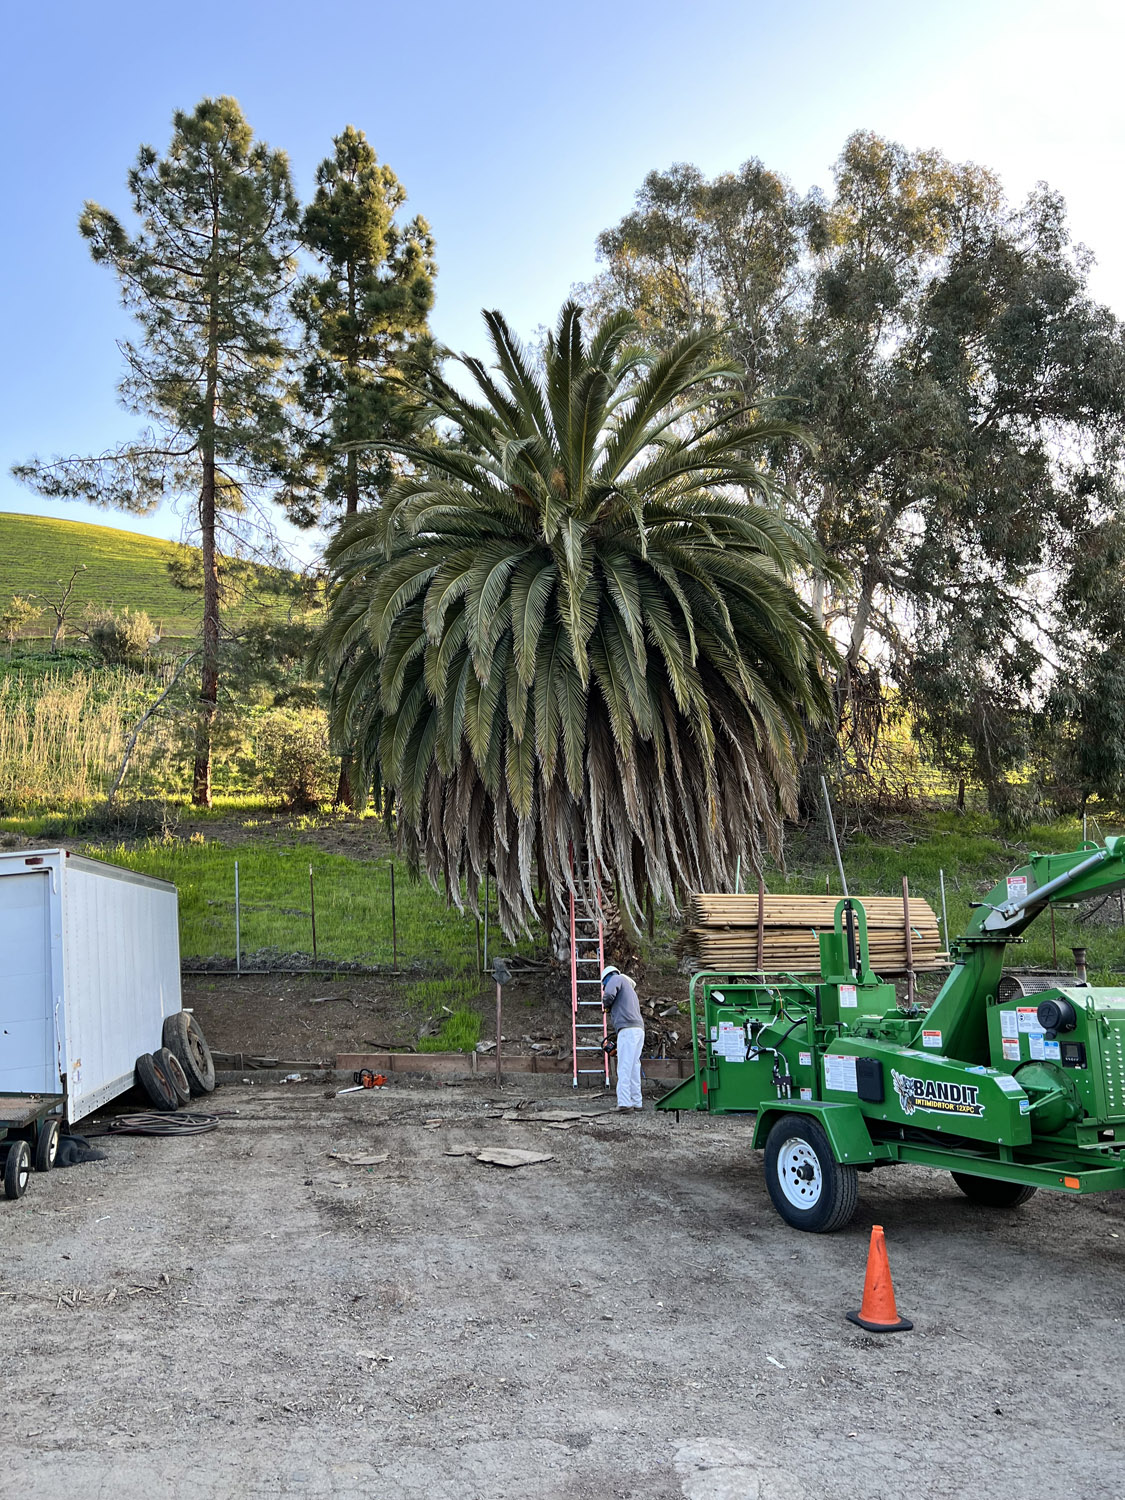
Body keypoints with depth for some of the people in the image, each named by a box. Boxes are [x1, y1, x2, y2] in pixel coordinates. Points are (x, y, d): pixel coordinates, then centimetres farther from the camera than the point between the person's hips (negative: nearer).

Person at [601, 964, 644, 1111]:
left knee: (624, 1068, -11)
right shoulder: (630, 989, 32)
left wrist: (606, 1005, 7)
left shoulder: (617, 979, 6)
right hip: (639, 1029, 9)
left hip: (628, 1028, -9)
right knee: (634, 1067, 11)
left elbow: (608, 994, -12)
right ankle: (636, 1102, 11)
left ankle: (624, 1103, -15)